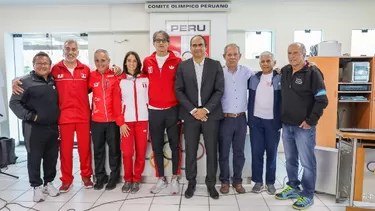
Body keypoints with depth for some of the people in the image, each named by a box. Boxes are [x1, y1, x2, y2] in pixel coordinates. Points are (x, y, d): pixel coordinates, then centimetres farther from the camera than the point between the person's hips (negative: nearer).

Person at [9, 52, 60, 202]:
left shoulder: (54, 81, 10)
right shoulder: (25, 82, -5)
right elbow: (14, 103, -8)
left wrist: (58, 118, 6)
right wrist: (29, 116, -14)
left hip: (53, 127, 4)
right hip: (34, 129, -4)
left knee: (51, 157, 11)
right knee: (34, 159, 5)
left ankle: (48, 183, 28)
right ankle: (37, 186, 19)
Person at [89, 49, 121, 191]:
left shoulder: (115, 76, -4)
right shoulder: (91, 76, 3)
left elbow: (119, 95, -7)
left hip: (113, 119, -2)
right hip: (96, 120, 2)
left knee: (114, 148, 8)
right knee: (98, 149, 12)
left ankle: (114, 176, 23)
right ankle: (100, 177, 27)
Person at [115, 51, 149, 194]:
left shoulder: (145, 79, 7)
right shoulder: (120, 80, 4)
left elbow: (149, 98, 8)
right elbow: (117, 103, 2)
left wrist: (151, 119, 3)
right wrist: (120, 122, -4)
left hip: (142, 120, 1)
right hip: (127, 121, -1)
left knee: (141, 152, 3)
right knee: (127, 152, -3)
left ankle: (136, 180, 19)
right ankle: (128, 179, 17)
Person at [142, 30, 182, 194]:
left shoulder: (177, 61, -2)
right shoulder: (147, 62, 5)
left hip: (173, 110, -2)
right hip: (154, 111, 2)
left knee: (175, 145, 7)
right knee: (157, 146, 9)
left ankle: (175, 178, 21)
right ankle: (161, 179, 24)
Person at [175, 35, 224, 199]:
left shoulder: (216, 65, 3)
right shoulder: (182, 66, 5)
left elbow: (219, 90, -2)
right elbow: (179, 91, -1)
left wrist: (205, 110, -12)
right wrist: (193, 110, -10)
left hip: (211, 114, 0)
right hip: (190, 114, 0)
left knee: (212, 151, 7)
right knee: (190, 151, 7)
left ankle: (211, 184, 22)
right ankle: (191, 183, 23)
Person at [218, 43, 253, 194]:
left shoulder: (246, 72, 3)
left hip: (241, 118, 3)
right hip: (225, 119, -2)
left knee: (239, 152, 12)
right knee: (224, 152, 8)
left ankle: (237, 181, 27)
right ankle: (224, 181, 24)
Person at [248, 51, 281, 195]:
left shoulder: (280, 78, -3)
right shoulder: (254, 78, 7)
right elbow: (250, 100, 9)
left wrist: (281, 121, -10)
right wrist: (249, 119, 5)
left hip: (273, 121, -2)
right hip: (256, 120, 3)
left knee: (271, 153, 8)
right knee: (256, 152, 6)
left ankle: (270, 182, 21)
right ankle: (258, 181, 19)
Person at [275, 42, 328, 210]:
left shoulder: (312, 72, -9)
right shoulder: (284, 71, 7)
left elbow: (322, 100, -11)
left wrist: (311, 121, -13)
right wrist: (281, 118, 11)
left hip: (304, 126, -5)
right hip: (287, 125, 6)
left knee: (307, 162, 3)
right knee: (290, 160, 16)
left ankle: (308, 195, 18)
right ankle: (293, 188, 32)